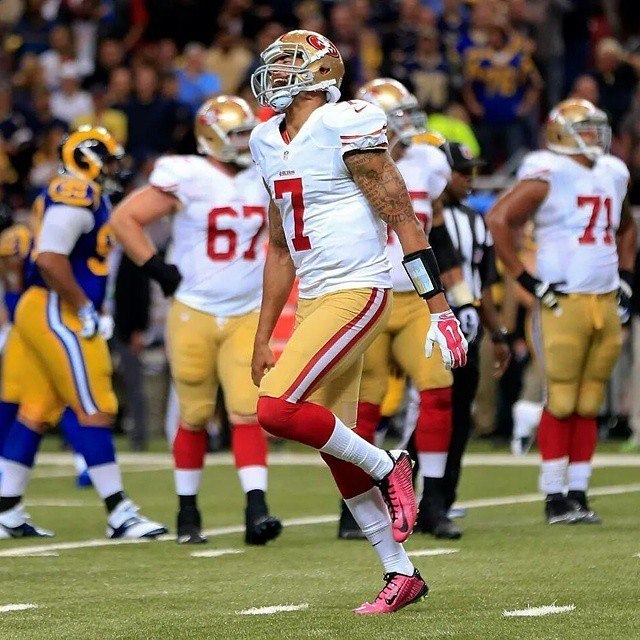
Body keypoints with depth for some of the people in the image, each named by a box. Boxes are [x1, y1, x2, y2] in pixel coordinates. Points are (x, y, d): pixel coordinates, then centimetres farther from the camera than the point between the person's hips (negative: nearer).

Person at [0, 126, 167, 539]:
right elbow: (49, 259, -22)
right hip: (57, 314, -11)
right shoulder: (76, 196, -14)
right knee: (95, 411, -9)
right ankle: (119, 513, -8)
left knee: (35, 413, 12)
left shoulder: (87, 197, 18)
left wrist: (85, 310, 17)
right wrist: (85, 311, -17)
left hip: (39, 313, 11)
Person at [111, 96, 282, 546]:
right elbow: (124, 218, -7)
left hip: (247, 318, 3)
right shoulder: (187, 179, -9)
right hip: (194, 314, -3)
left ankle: (257, 509, -15)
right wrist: (158, 269, -10)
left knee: (249, 412, -9)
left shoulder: (266, 179, 5)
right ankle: (188, 511, 19)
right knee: (195, 417, 5)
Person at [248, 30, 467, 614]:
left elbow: (404, 220, -12)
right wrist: (263, 338, 21)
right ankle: (402, 575, 14)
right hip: (313, 301, 8)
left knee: (279, 409, -21)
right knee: (336, 451, 6)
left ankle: (386, 468, -1)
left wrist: (440, 311, -15)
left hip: (358, 294, -8)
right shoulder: (270, 143, 14)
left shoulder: (344, 128, -11)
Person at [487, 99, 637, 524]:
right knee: (561, 403, -5)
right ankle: (556, 497, 0)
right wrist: (528, 281, -13)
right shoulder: (548, 176, -8)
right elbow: (499, 220, -14)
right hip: (563, 302, -6)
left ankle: (579, 493, 13)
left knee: (589, 405, 8)